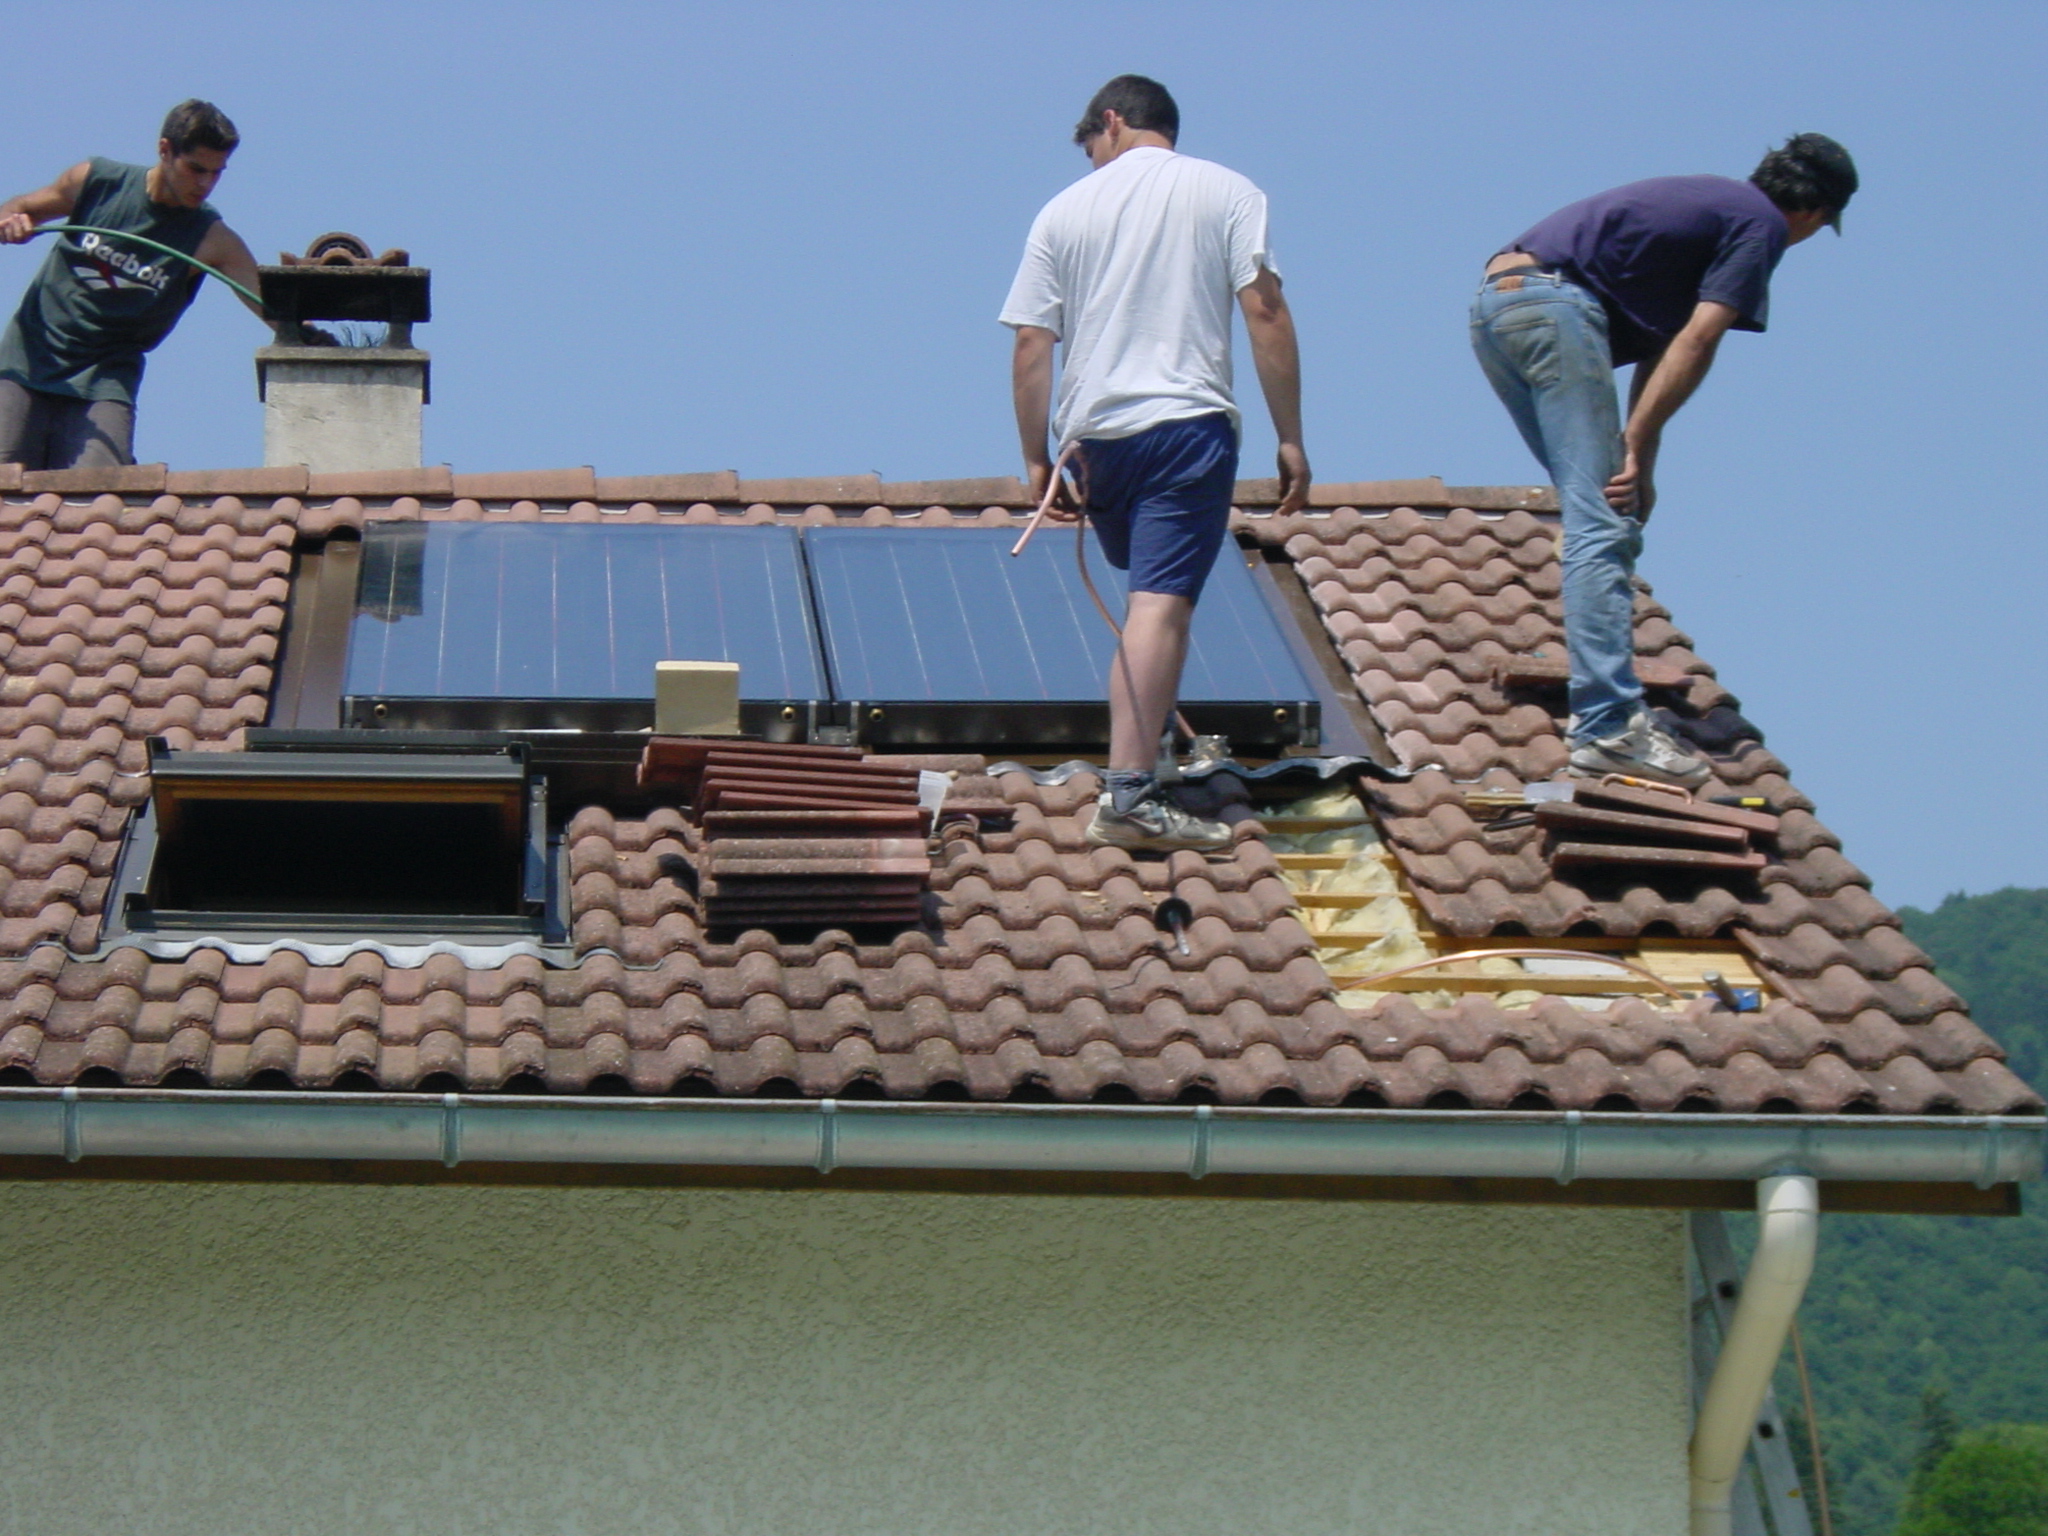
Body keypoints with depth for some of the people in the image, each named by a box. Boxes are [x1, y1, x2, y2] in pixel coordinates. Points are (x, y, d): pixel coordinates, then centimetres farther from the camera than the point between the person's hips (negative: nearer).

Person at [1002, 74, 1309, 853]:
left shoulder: (1065, 210, 11)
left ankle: (1142, 746, 25)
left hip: (1095, 433, 3)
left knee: (1148, 589, 24)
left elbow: (1031, 343, 6)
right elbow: (1265, 311, -4)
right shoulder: (1225, 193, 6)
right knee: (1162, 602, -12)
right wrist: (1291, 439, -2)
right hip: (1188, 421, -3)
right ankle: (1128, 791, -22)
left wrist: (1037, 458, 13)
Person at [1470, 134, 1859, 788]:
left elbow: (1663, 345, 27)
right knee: (1603, 525, -12)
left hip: (1495, 299, 10)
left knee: (1601, 517, 17)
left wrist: (1637, 456, 20)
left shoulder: (1715, 203, 29)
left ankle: (1603, 701, 19)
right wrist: (1638, 446, -9)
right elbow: (1697, 341, -8)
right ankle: (1607, 728, -19)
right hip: (1553, 302, -10)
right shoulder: (1763, 224, 2)